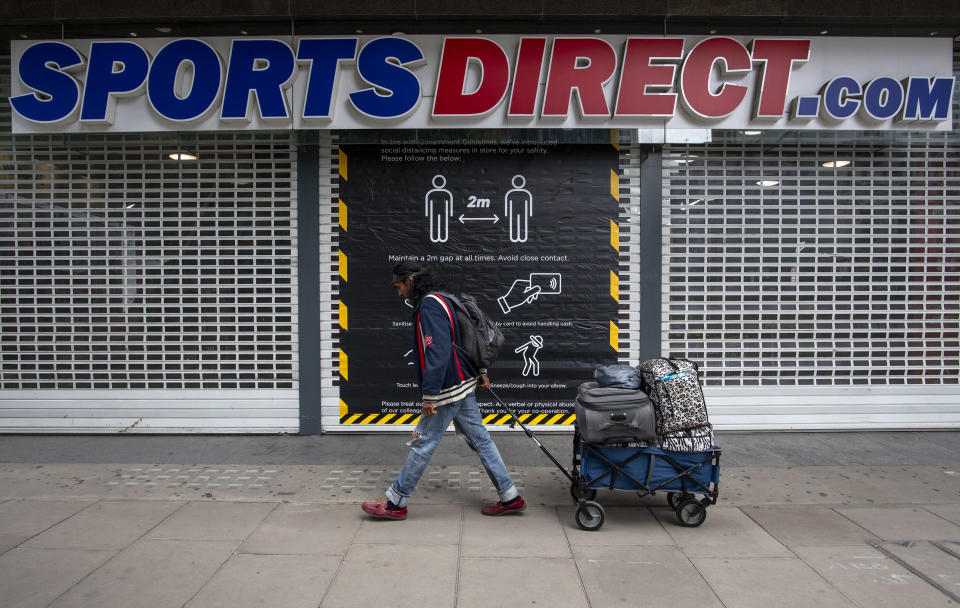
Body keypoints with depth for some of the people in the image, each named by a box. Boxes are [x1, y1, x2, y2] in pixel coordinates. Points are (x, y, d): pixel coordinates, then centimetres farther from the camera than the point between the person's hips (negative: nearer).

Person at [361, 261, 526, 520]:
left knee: (422, 445, 0)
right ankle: (510, 498, 17)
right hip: (464, 384, 10)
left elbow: (437, 352, -26)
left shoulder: (429, 306, -17)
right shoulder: (440, 301, 15)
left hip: (447, 389, -10)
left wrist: (429, 395, -25)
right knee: (480, 440, 12)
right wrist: (480, 371, 21)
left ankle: (395, 503, 12)